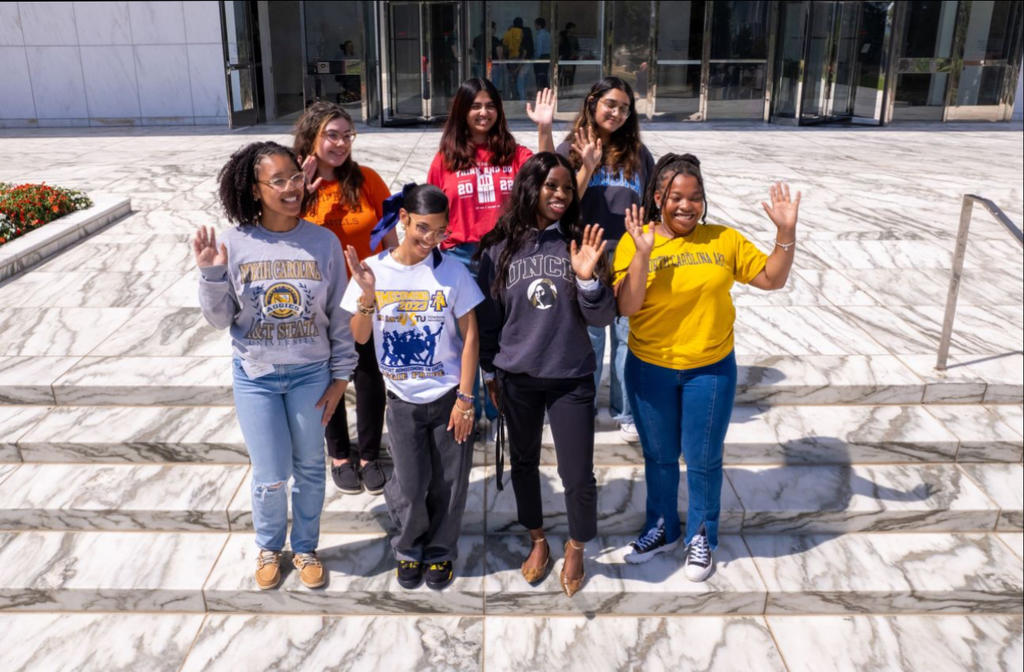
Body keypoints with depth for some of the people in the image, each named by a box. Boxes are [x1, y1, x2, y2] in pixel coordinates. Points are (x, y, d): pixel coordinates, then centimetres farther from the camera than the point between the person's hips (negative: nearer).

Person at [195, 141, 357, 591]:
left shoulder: (323, 242, -9)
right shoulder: (235, 243, -10)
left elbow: (339, 315, -2)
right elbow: (220, 318, -3)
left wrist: (340, 377, -1)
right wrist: (211, 274, -20)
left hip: (311, 374, 1)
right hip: (255, 376, 0)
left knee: (309, 469, 15)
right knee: (270, 478, 7)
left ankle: (305, 547, 39)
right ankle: (269, 547, 37)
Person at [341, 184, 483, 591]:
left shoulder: (452, 271, -10)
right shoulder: (373, 270, -6)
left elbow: (470, 335, -6)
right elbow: (359, 337, -4)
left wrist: (465, 398, -8)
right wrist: (367, 296, -22)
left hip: (449, 396, 0)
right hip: (402, 400, 1)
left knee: (448, 484, 10)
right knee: (410, 488, 3)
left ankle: (440, 551, 36)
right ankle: (408, 549, 34)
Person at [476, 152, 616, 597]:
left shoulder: (579, 244, -5)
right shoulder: (499, 250, -4)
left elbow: (602, 318, -7)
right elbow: (488, 319, 5)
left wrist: (588, 278, -23)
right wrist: (493, 374, 8)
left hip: (572, 379, -1)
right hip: (517, 378, 1)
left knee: (578, 475, 2)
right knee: (524, 463, 17)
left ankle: (576, 549, 29)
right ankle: (538, 542, 41)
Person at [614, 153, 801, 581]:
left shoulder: (724, 240, -3)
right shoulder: (634, 242, -9)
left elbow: (772, 279, 1)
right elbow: (626, 307, -19)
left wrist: (786, 231, -12)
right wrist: (644, 252, -29)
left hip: (711, 370, 1)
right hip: (650, 371, 0)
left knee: (703, 459, 12)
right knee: (659, 456, 17)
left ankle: (701, 537, 34)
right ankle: (661, 529, 39)